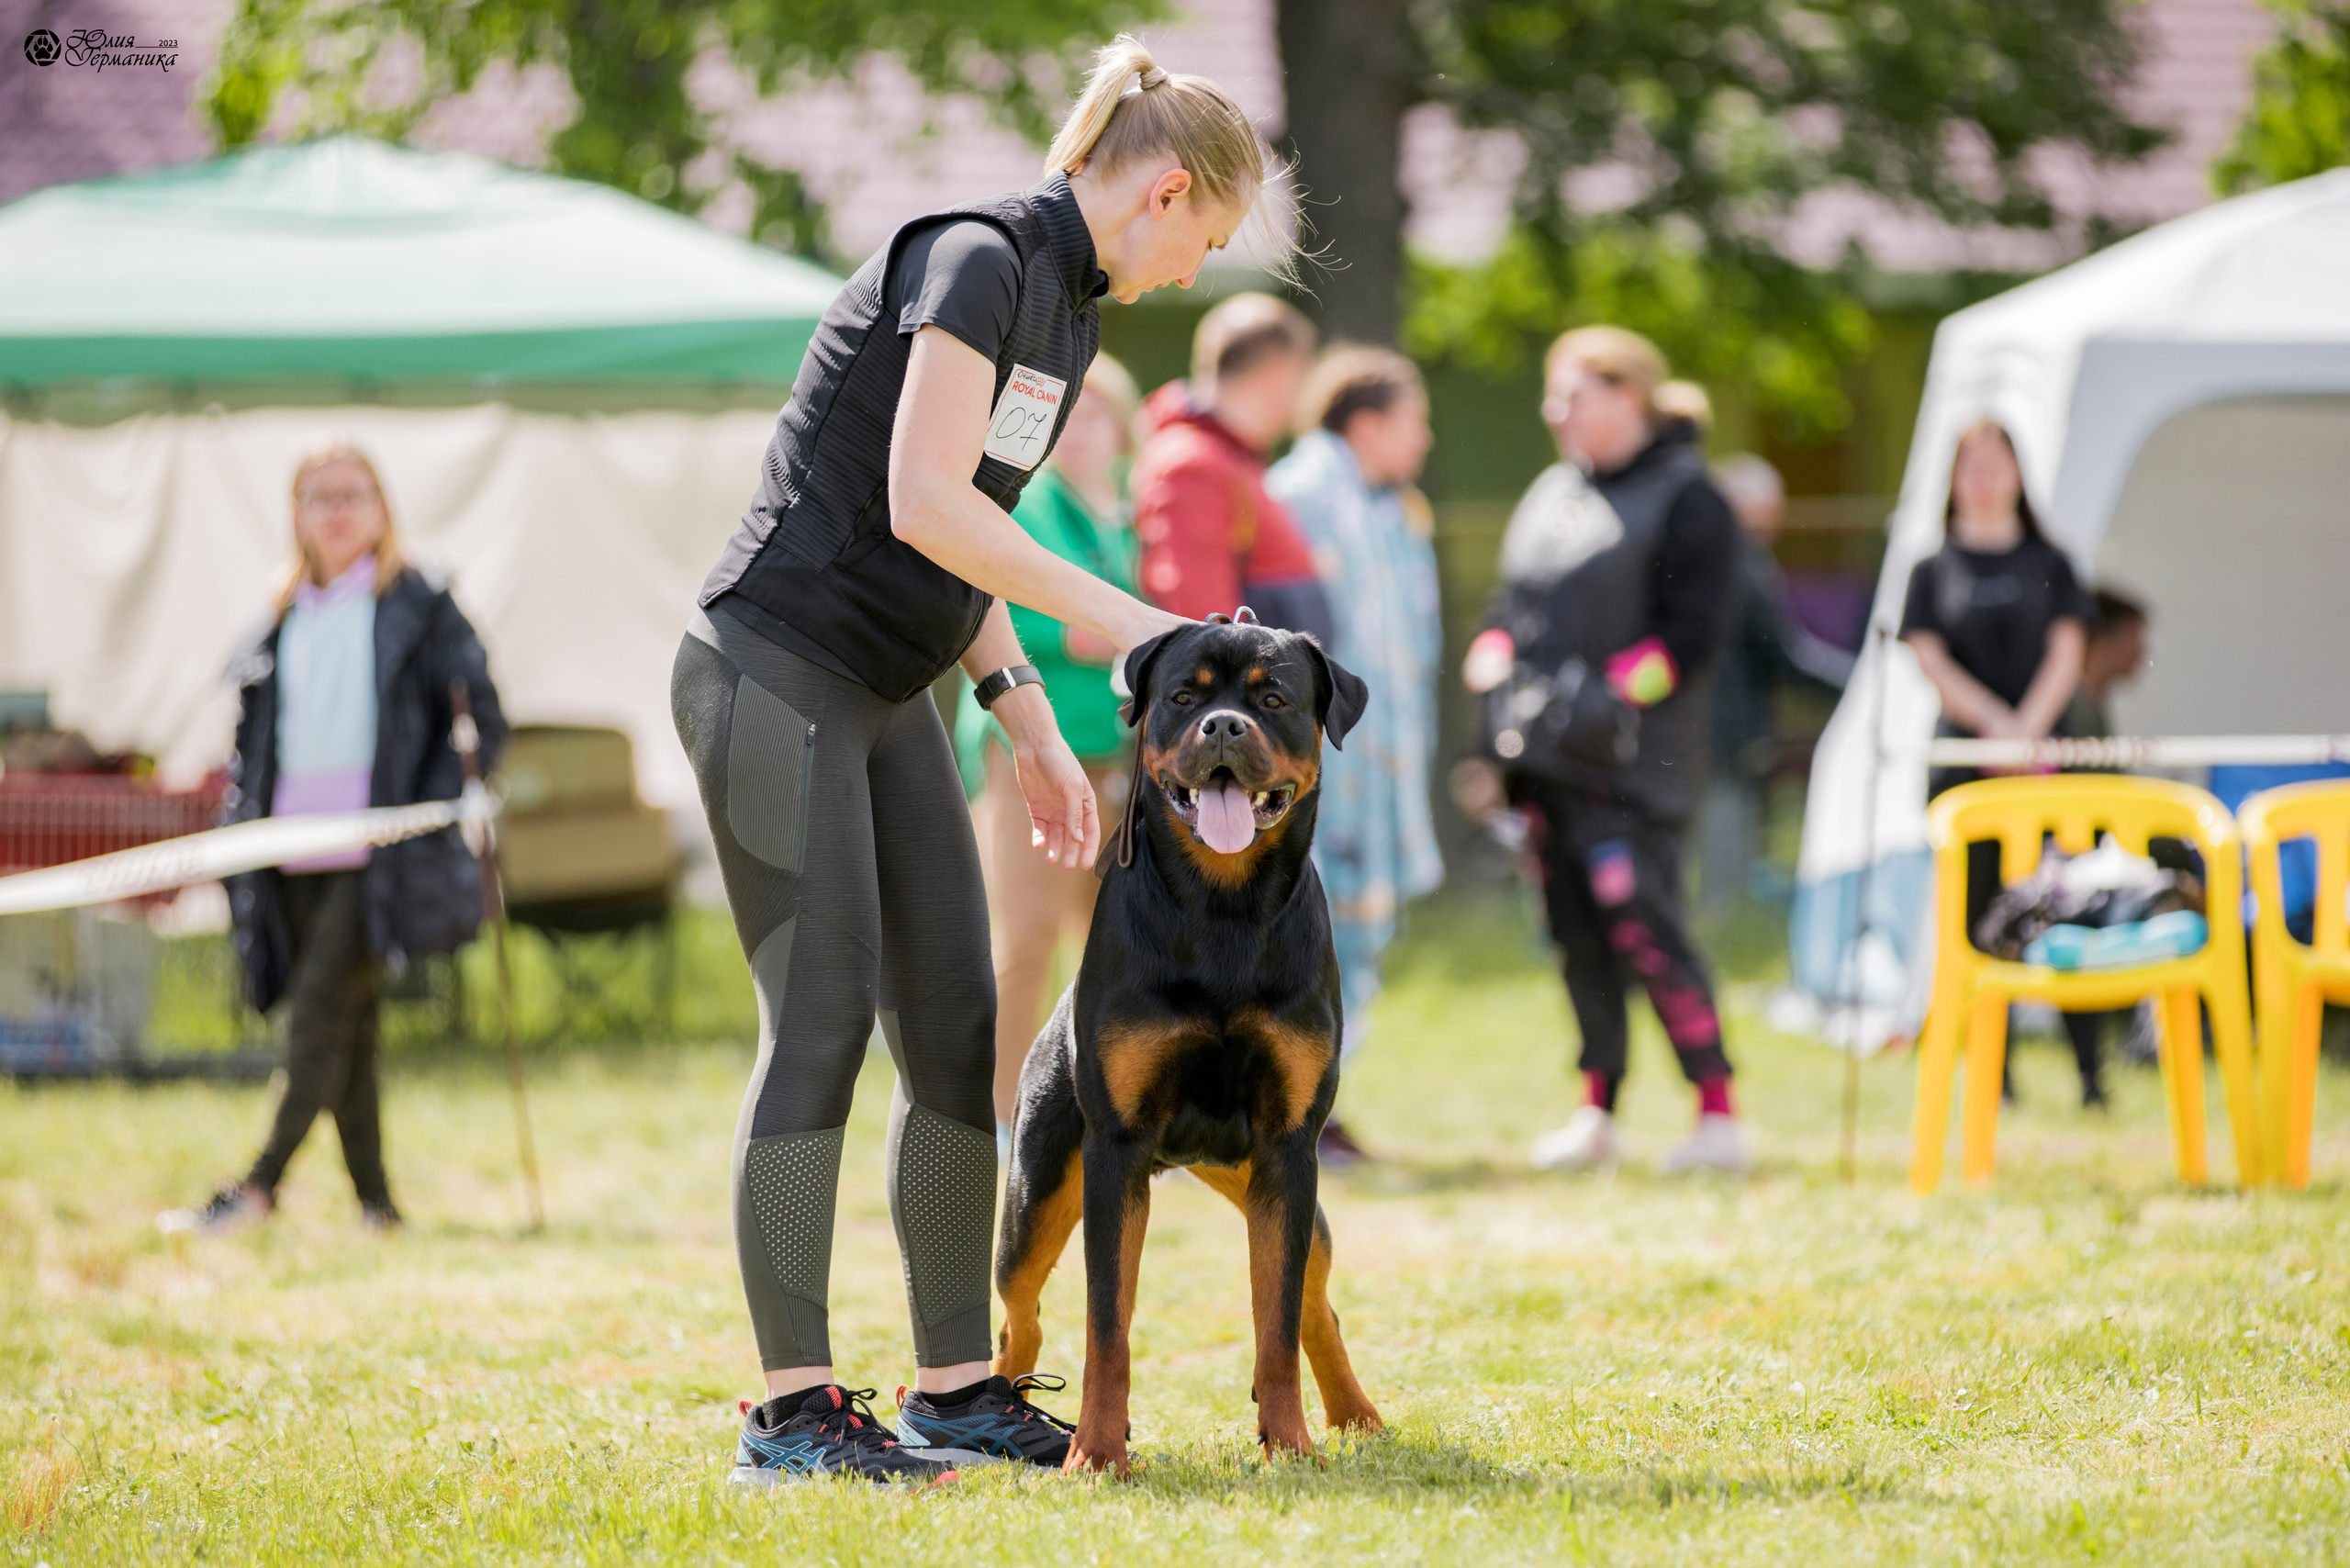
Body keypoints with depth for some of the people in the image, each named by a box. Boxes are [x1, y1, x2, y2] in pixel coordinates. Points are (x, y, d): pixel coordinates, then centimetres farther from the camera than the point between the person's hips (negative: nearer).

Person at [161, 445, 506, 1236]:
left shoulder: (419, 607, 4)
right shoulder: (280, 622, 18)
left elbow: (481, 714, 2)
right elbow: (253, 737, 23)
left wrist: (445, 801, -10)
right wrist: (236, 826, 12)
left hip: (376, 849, -5)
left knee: (322, 1002, -16)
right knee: (346, 1027, 5)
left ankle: (261, 1186, -19)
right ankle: (374, 1201, 8)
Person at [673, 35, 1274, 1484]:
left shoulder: (1070, 307, 14)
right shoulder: (978, 259, -15)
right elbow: (922, 504, -23)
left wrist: (1032, 727, 16)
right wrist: (1106, 613, -18)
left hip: (884, 702, 9)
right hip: (775, 674, -9)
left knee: (956, 1028, 6)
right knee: (821, 1025, -9)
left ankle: (957, 1381, 12)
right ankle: (792, 1407, -5)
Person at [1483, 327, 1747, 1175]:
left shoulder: (1684, 496, -5)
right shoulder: (1549, 494, 19)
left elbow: (1693, 631, -11)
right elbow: (1511, 605, 24)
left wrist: (1607, 695, -18)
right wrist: (1494, 668, 3)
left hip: (1632, 762, -7)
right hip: (1546, 760, 7)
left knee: (1642, 928, -14)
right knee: (1577, 936, 9)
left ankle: (1718, 1113, -9)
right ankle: (1597, 1112, 15)